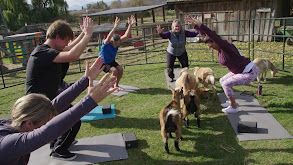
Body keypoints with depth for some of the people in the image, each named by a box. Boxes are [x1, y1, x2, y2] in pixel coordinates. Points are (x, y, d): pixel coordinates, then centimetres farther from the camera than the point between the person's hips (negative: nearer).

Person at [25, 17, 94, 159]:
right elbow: (72, 55, -42)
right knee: (74, 121, -9)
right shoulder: (43, 53, -27)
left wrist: (83, 34, 15)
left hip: (48, 98, 11)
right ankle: (58, 150, 15)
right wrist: (88, 34, -33)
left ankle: (57, 141, 47)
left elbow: (69, 49, 21)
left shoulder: (47, 50, 5)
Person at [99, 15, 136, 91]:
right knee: (114, 70, -27)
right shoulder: (105, 43, -29)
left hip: (112, 61, 6)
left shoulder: (117, 42, -12)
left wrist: (130, 25, -28)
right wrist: (115, 27, -63)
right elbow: (108, 38, -52)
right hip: (103, 63, -6)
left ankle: (116, 85, 7)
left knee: (120, 69, -14)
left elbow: (126, 36, -17)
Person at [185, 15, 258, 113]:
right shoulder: (220, 47, -1)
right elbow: (205, 35, 5)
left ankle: (234, 107, 2)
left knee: (226, 84, -13)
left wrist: (200, 24, -45)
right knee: (222, 81, 12)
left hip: (250, 73, -10)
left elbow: (213, 36, -41)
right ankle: (231, 102, 26)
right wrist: (194, 25, 3)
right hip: (241, 70, 10)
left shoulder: (226, 46, -26)